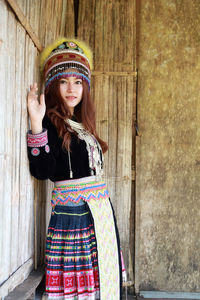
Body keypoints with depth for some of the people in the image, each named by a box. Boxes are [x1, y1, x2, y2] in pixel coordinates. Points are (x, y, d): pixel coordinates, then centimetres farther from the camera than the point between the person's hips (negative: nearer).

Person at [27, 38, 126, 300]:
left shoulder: (81, 124, 16)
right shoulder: (50, 124, -7)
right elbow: (42, 171, -21)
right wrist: (36, 123, -26)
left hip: (100, 209, 8)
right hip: (73, 211, -8)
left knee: (102, 277, 9)